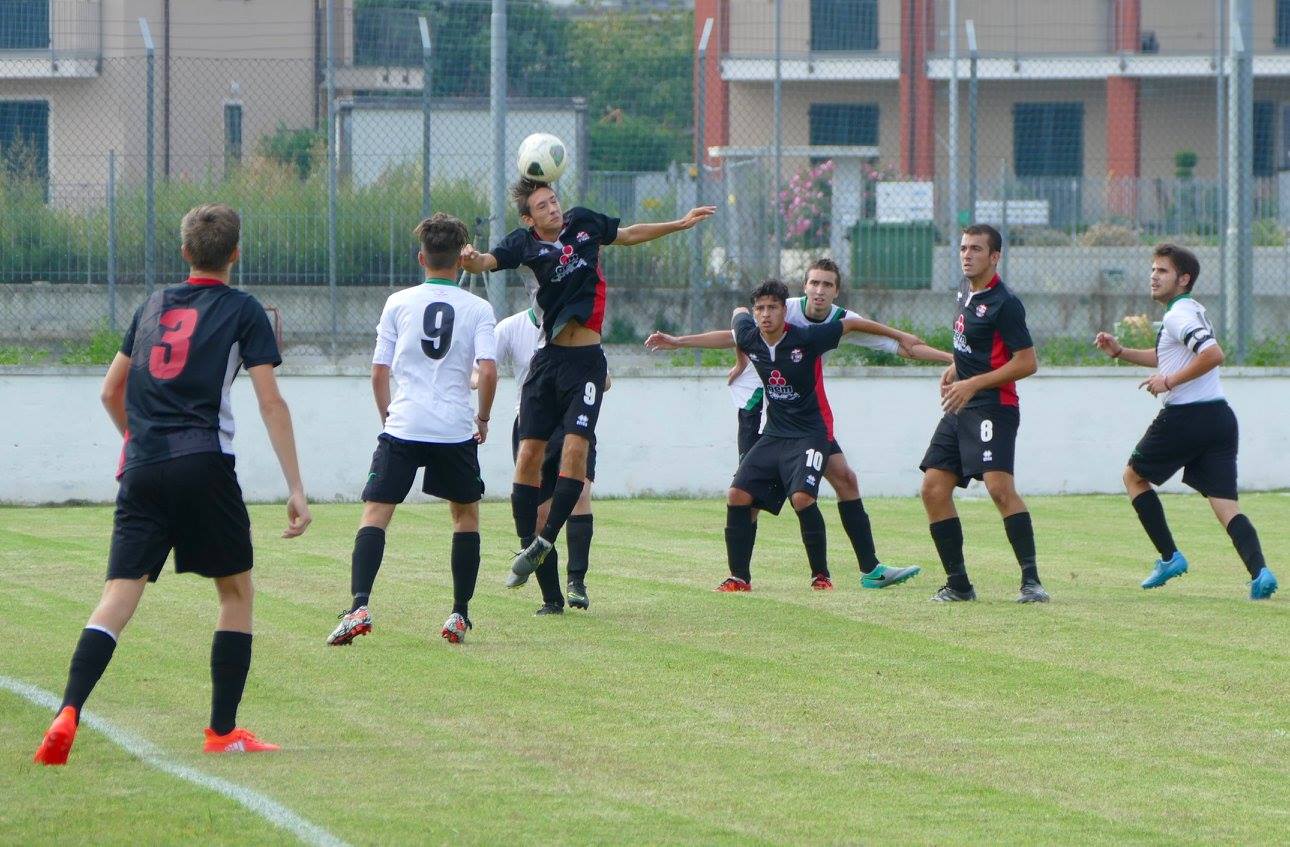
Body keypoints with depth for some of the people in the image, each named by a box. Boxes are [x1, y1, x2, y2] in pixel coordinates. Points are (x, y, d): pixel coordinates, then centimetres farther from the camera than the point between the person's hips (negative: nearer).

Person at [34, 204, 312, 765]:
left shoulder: (153, 306, 17)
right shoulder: (243, 311, 4)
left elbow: (110, 392, 24)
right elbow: (270, 402, -3)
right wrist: (296, 487, -2)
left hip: (142, 468, 4)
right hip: (204, 463, -4)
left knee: (119, 595, -3)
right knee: (236, 591, 13)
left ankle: (68, 714, -22)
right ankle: (222, 731, 11)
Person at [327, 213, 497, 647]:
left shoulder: (398, 303, 6)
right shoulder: (478, 308, 3)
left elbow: (379, 372, 6)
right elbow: (487, 371, -6)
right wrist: (483, 418, 10)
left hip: (402, 427, 0)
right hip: (455, 430, 0)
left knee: (375, 513, -3)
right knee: (466, 514, 19)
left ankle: (360, 605, -22)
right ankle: (459, 615, 15)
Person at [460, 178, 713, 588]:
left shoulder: (584, 222, 6)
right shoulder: (525, 243, -4)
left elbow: (629, 235, 25)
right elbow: (487, 261, -22)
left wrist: (680, 224, 29)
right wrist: (470, 260, -45)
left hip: (586, 362, 1)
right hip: (548, 359, -1)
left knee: (576, 447, -14)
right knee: (530, 452, -3)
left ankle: (545, 540, -10)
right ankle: (527, 547, 7)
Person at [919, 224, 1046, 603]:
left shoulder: (1003, 303, -14)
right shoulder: (966, 289, 13)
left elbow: (1027, 362, -16)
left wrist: (974, 383, -18)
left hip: (992, 406, -10)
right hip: (960, 407, 10)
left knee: (999, 486, -23)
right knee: (934, 488, 3)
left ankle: (1031, 581, -23)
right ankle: (958, 583, 10)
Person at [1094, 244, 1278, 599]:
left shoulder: (1179, 315, -10)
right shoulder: (1193, 311, 21)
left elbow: (1213, 354, -25)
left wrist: (1169, 381, -18)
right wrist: (1120, 351, 29)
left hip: (1184, 416, -8)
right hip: (1219, 416, 8)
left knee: (1134, 476, 15)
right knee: (1227, 506, -2)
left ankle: (1169, 556, 10)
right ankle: (1259, 571, -24)